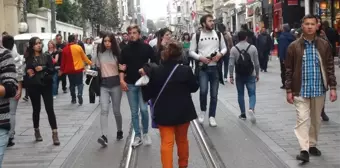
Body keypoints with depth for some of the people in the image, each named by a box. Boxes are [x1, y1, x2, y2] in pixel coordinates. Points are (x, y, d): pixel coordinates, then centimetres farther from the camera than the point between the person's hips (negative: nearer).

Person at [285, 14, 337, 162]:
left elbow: (330, 67, 4)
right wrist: (289, 90, -2)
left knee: (316, 120, 12)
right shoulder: (294, 46, -2)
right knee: (302, 119, -8)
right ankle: (304, 150, -10)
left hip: (319, 89, 2)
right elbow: (289, 70, 0)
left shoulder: (324, 45, 1)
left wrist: (333, 88, -1)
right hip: (301, 90, -2)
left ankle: (312, 145, 27)